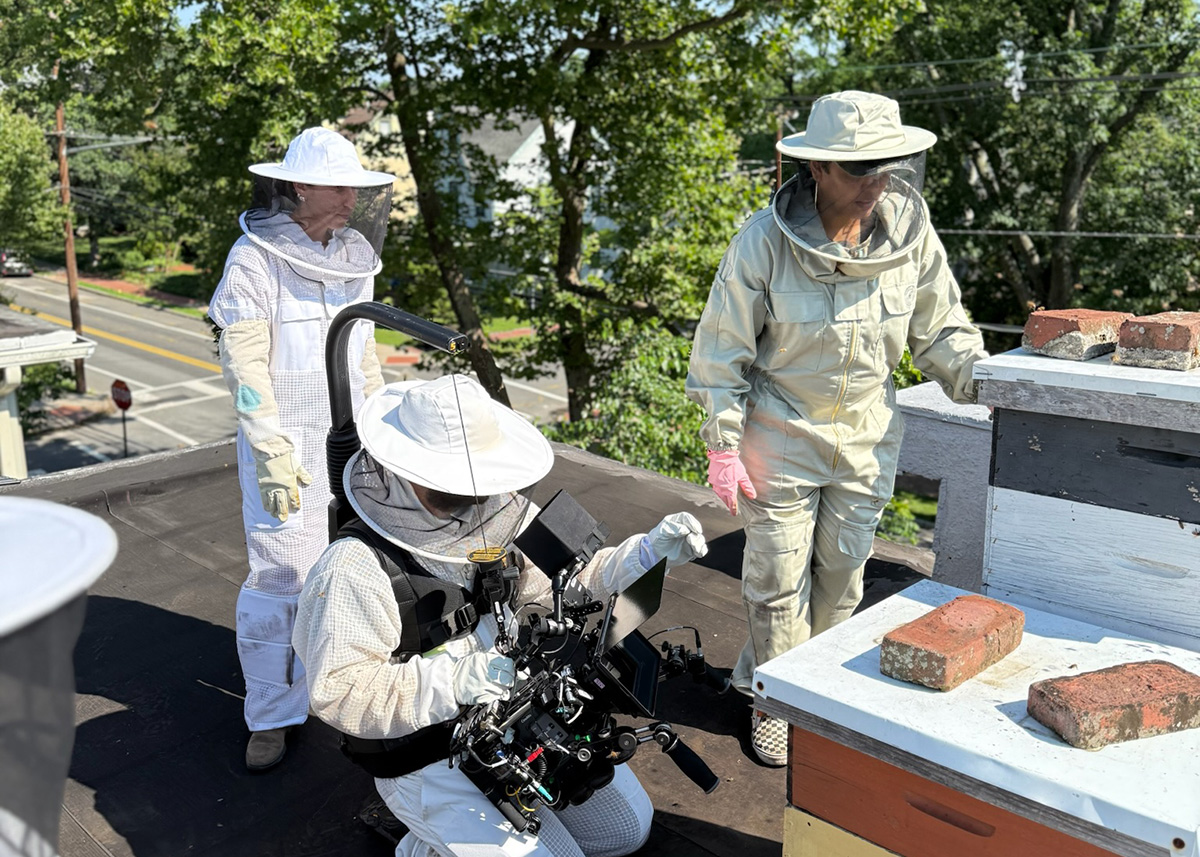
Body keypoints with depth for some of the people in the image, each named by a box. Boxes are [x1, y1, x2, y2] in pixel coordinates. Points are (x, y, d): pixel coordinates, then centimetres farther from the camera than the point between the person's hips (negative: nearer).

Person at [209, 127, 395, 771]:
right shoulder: (256, 257, -11)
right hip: (286, 441, -6)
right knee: (281, 573, -1)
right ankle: (270, 715, 15)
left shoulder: (352, 253, 9)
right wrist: (271, 453, -19)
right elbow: (243, 362, -14)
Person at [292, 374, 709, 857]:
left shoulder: (496, 517, -5)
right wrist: (455, 680, -35)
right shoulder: (355, 570, -25)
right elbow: (338, 693, -26)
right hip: (429, 761, -7)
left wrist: (650, 552, -11)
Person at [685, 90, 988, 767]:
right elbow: (724, 352, -11)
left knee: (843, 574, 18)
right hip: (781, 435, -3)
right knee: (779, 578, 10)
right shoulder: (765, 241, -18)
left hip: (867, 438, 4)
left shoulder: (910, 231, -9)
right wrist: (724, 445, -12)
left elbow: (941, 331, 3)